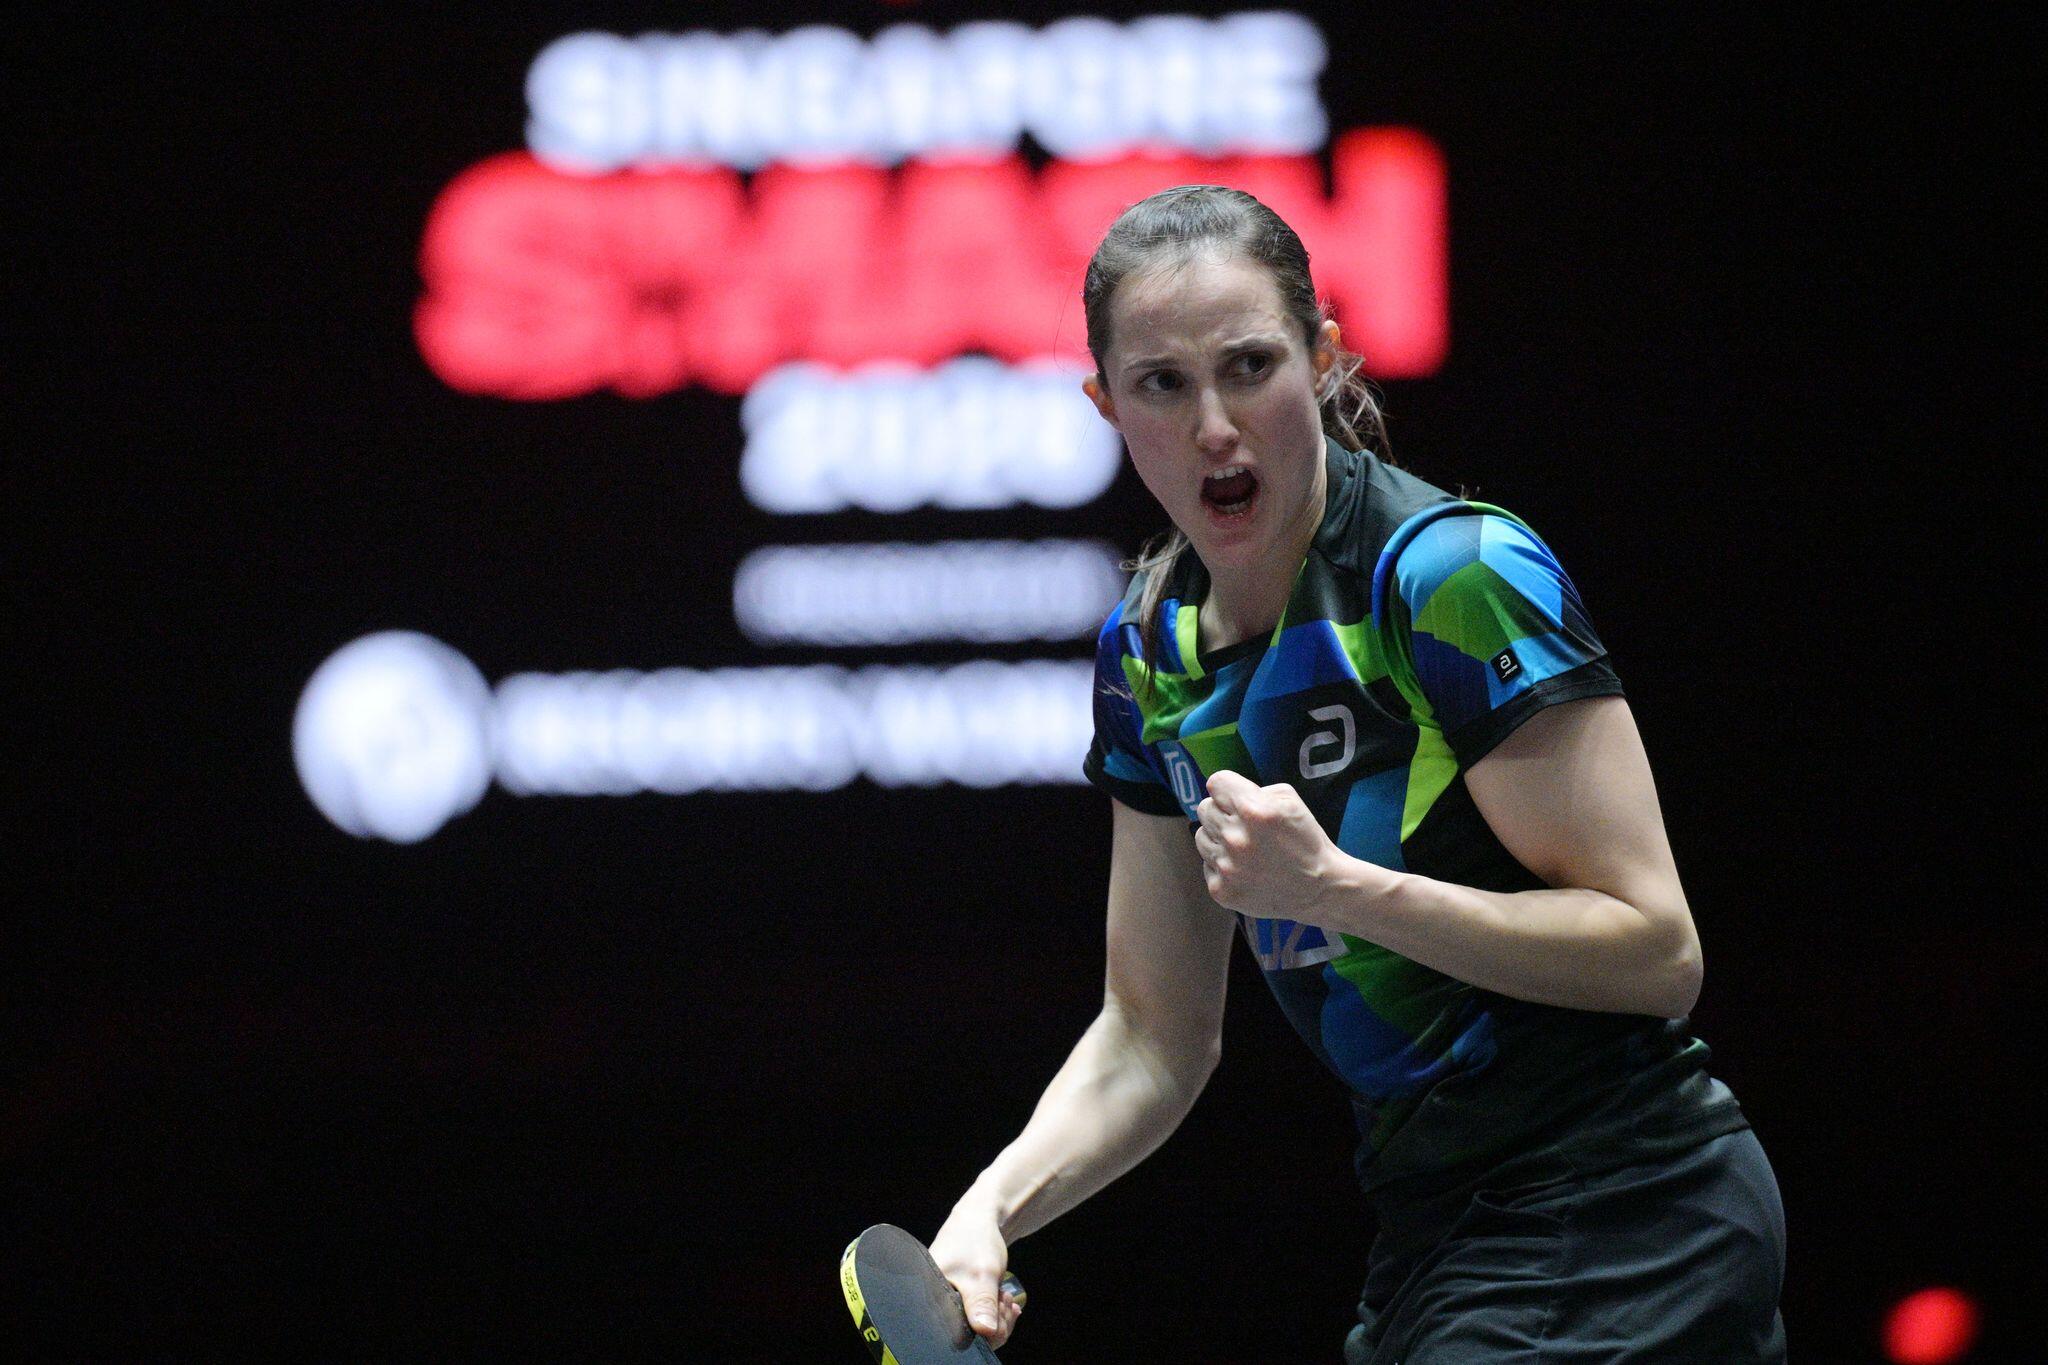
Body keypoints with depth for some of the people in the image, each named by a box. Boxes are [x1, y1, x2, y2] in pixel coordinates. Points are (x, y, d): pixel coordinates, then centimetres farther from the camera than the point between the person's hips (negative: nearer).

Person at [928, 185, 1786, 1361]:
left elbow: (1657, 952, -19)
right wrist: (993, 1208, -5)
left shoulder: (1455, 574, -16)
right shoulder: (1152, 648, 6)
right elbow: (1156, 1034, 12)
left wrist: (1332, 885, -26)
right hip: (1436, 1236, 8)